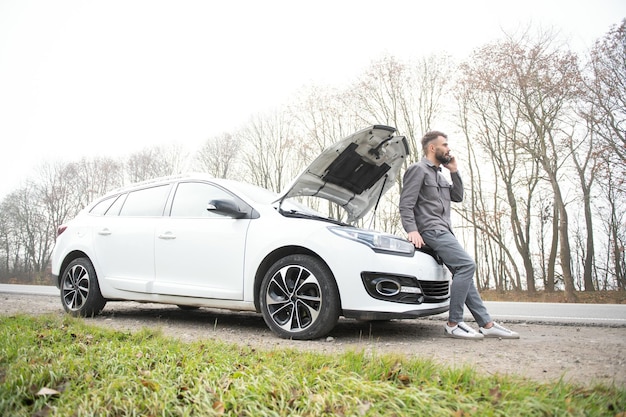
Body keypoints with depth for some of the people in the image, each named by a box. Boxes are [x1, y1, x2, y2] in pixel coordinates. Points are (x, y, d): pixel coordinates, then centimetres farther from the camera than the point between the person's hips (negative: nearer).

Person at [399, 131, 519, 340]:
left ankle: (487, 324, 9)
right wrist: (412, 230, -24)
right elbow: (406, 203, -12)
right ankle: (453, 324, -16)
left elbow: (458, 196, 22)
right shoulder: (418, 169, -4)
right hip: (431, 230, -10)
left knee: (464, 271, 6)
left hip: (443, 231, 10)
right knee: (467, 264, -20)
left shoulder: (439, 174, 26)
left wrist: (454, 171, 13)